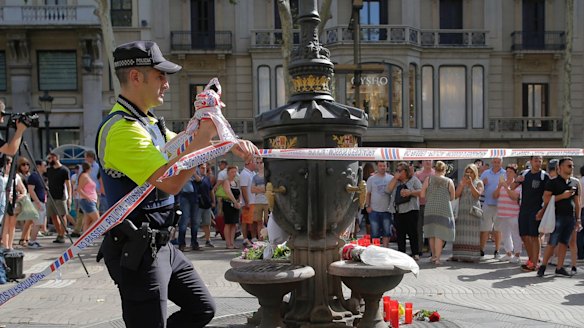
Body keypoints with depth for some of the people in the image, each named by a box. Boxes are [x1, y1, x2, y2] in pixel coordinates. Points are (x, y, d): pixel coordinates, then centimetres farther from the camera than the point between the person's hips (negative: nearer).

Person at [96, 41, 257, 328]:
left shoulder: (147, 122, 11)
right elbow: (170, 182, -28)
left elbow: (184, 147, 22)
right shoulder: (121, 129, -21)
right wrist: (204, 134, -23)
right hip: (136, 251, -10)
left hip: (161, 245, 10)